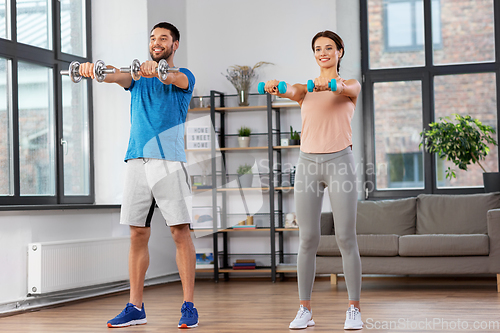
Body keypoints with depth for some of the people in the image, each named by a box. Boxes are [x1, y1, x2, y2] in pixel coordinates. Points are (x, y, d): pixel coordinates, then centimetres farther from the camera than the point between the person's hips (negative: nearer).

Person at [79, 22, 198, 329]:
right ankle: (135, 308, 10)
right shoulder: (139, 77, 18)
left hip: (170, 161, -4)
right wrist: (94, 70, -27)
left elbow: (177, 80, -19)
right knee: (138, 234, 5)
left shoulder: (184, 76, 7)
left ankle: (189, 306, 0)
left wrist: (158, 70, -42)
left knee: (180, 232, -5)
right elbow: (117, 76, -3)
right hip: (137, 161, 4)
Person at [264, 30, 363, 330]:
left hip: (340, 162, -2)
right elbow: (292, 91, -10)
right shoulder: (306, 89, 13)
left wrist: (330, 83, -42)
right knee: (308, 240, 2)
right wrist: (277, 87, -36)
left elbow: (345, 89, -18)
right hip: (308, 163, 3)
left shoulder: (352, 86, 7)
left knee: (346, 238, -3)